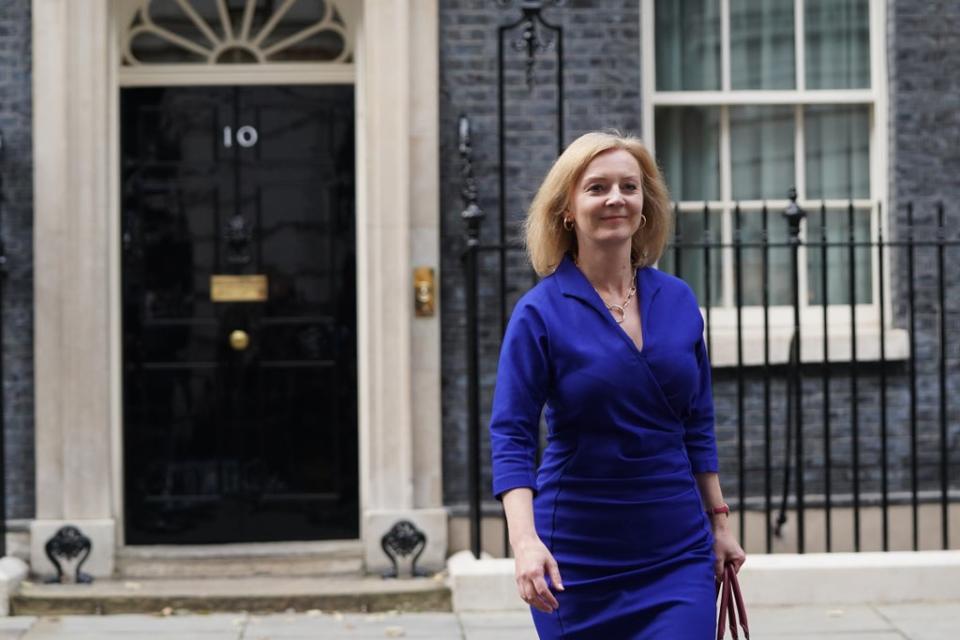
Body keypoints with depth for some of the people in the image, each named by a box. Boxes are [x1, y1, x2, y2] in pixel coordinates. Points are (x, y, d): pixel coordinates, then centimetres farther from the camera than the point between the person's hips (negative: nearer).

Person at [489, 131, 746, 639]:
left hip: (677, 551, 3)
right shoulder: (540, 312, -8)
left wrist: (718, 521, 12)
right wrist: (525, 541, -27)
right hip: (580, 556, -2)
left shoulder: (678, 301, 4)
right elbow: (511, 436, -14)